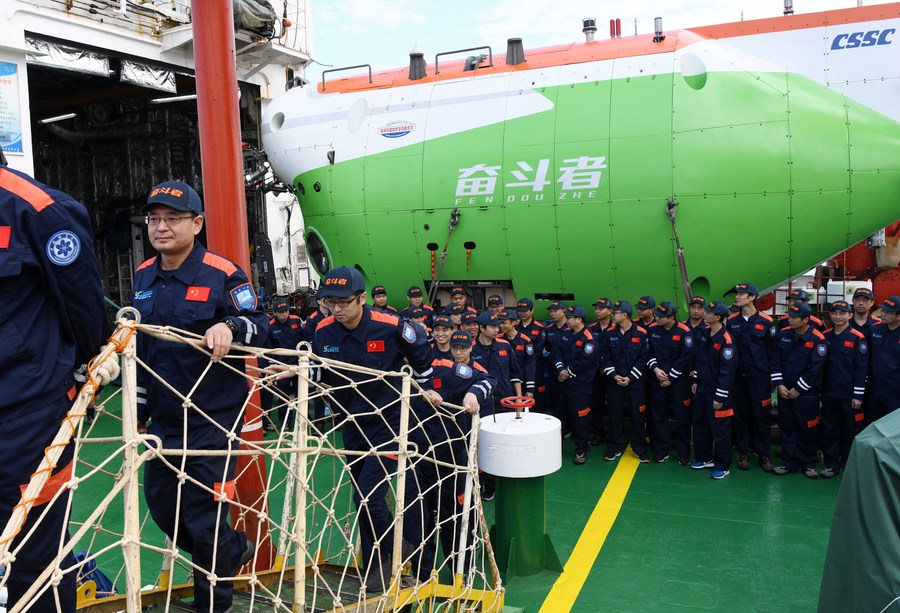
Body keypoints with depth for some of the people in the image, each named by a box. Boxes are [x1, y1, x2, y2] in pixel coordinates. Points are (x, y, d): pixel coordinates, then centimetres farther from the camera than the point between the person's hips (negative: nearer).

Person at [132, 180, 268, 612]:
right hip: (164, 419, 7)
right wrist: (139, 404, 20)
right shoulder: (144, 276, 8)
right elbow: (140, 346, 19)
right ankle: (233, 550, 41)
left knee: (203, 514, -1)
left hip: (212, 419, -7)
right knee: (161, 504, 16)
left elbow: (260, 329, -10)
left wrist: (230, 326, -32)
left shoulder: (222, 274, -11)